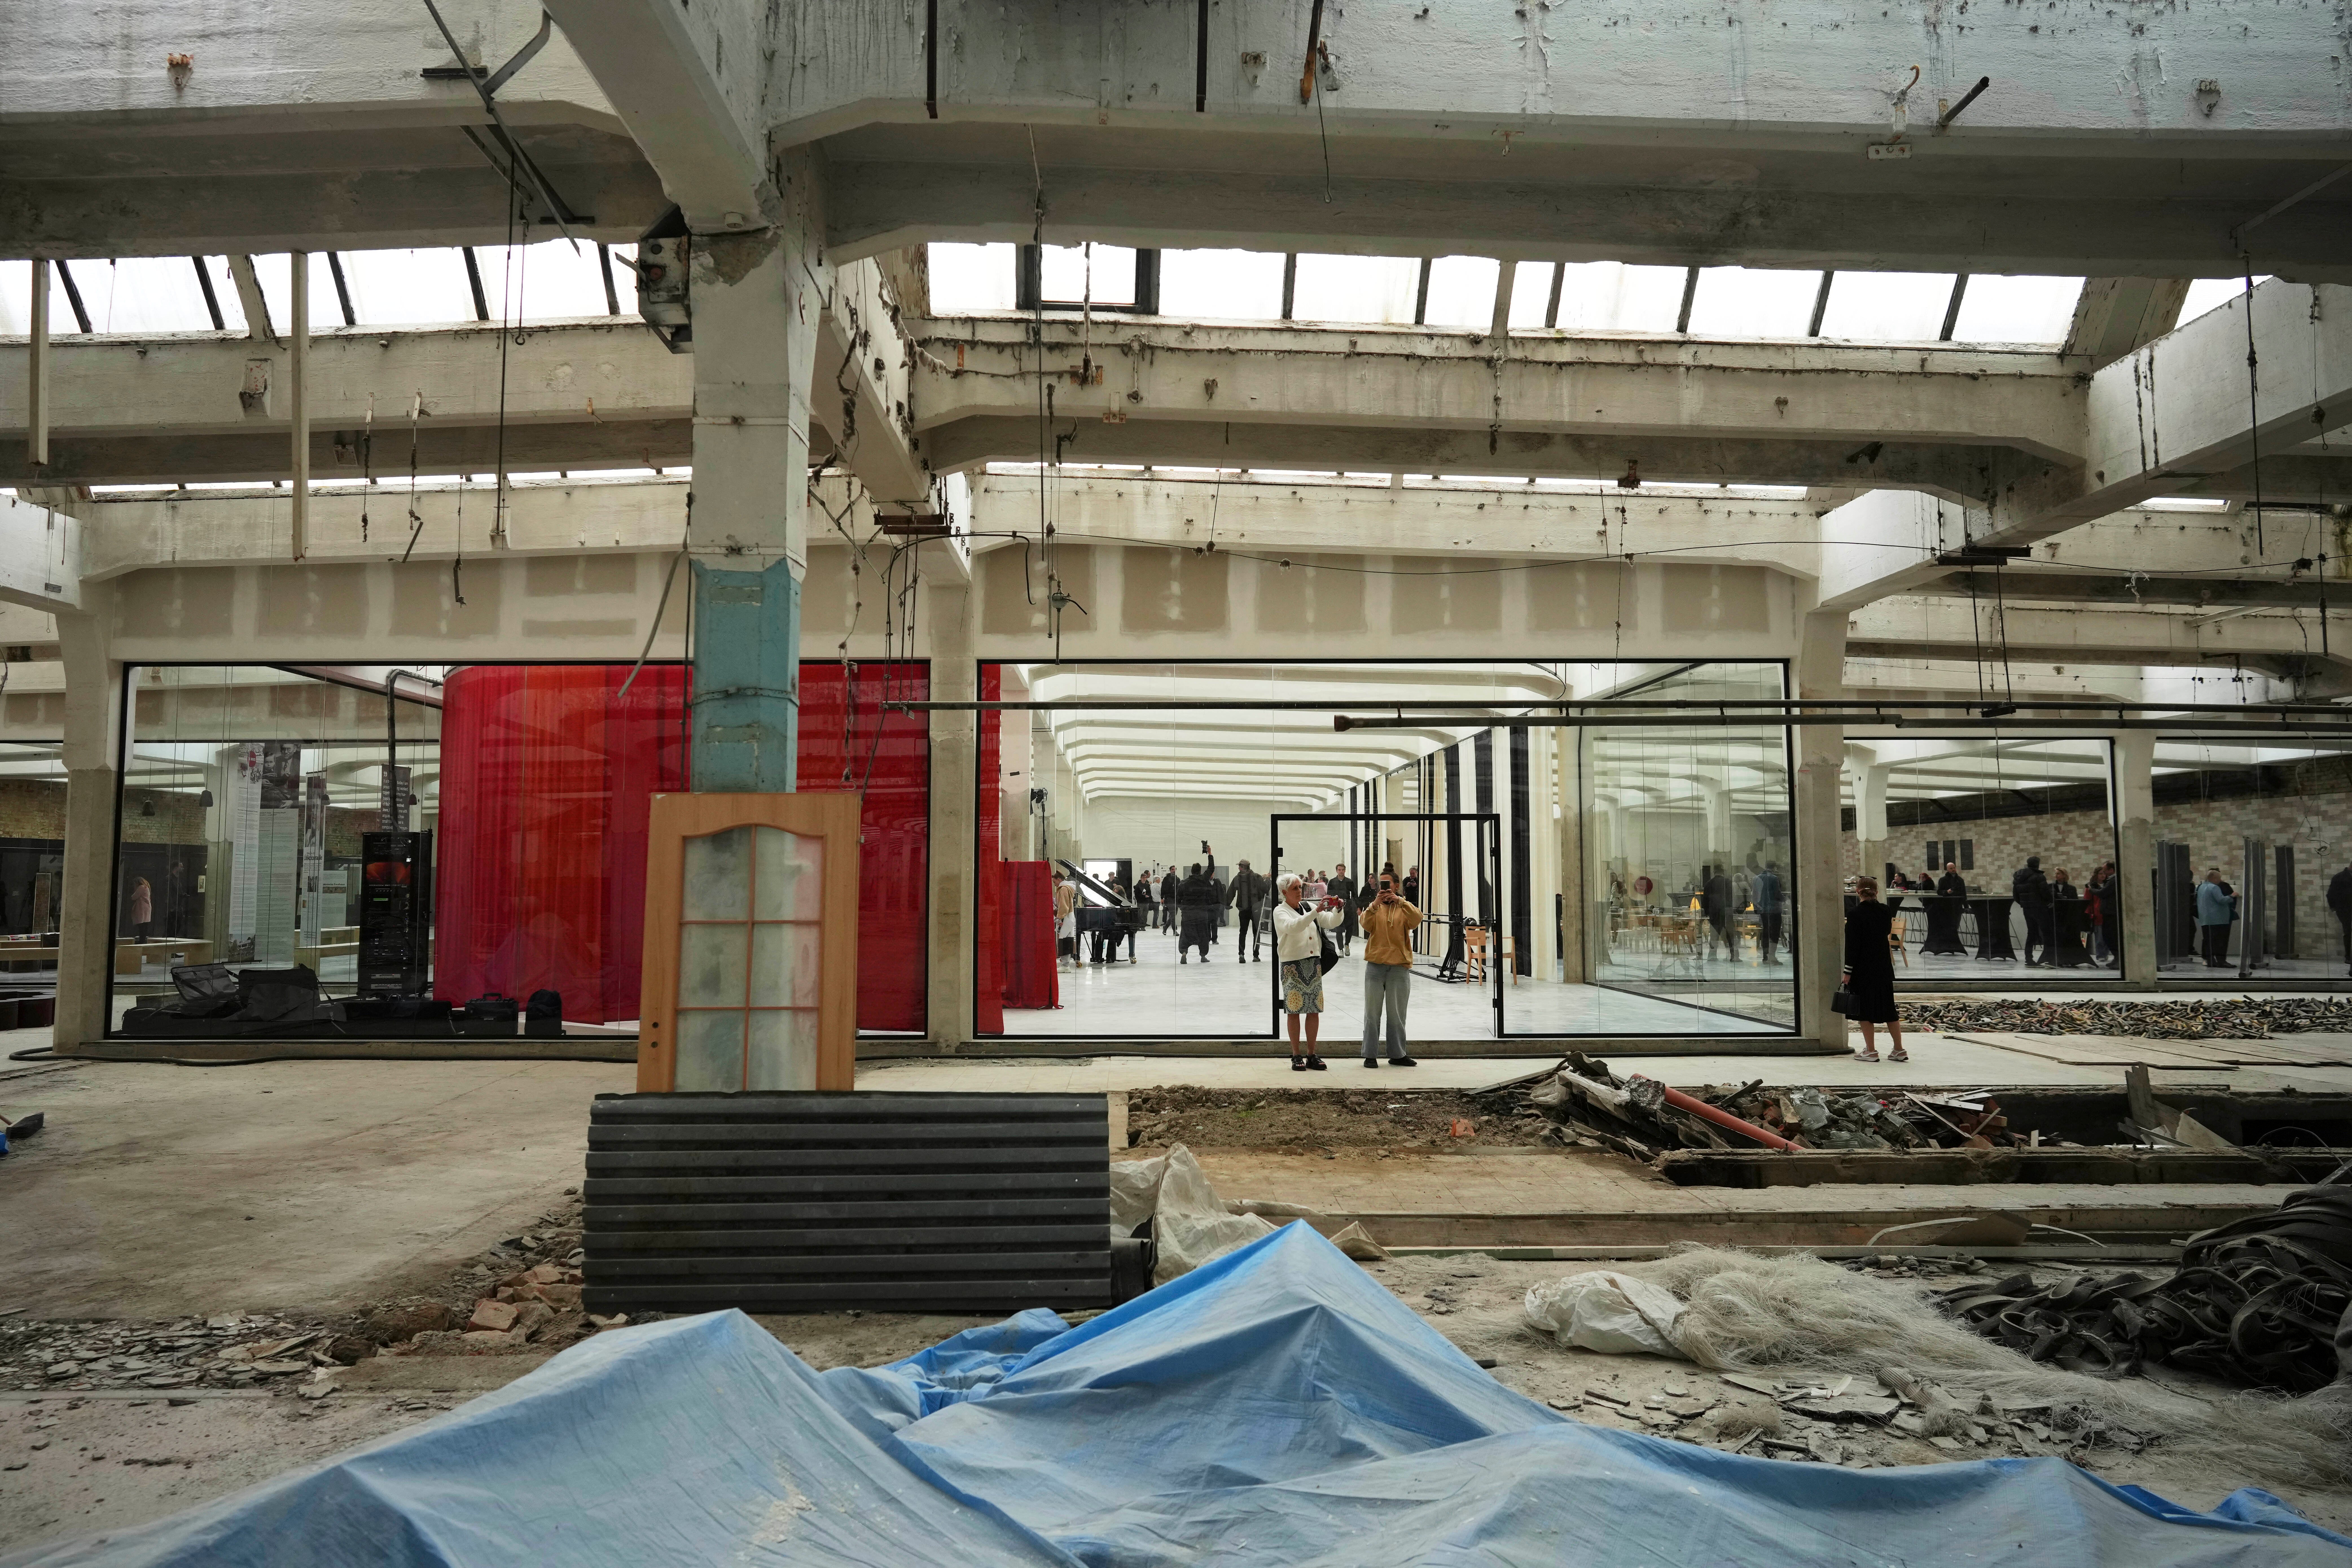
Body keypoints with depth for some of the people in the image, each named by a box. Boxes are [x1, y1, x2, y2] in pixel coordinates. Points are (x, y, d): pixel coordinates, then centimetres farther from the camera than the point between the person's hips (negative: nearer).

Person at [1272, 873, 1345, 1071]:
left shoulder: (1308, 907, 14)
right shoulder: (1280, 911, -1)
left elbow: (1332, 922, 9)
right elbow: (1293, 927, -22)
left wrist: (1338, 910, -12)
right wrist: (1316, 912, -29)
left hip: (1314, 963, 5)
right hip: (1292, 965, -5)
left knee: (1314, 1010, 5)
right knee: (1294, 1011, -3)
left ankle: (1312, 1055, 13)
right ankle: (1297, 1056, 5)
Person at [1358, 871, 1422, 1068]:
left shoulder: (1405, 908, 8)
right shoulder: (1373, 908, 8)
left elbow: (1417, 919, -13)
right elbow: (1365, 924, -11)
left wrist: (1399, 901, -25)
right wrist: (1376, 904, -27)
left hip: (1400, 967, 0)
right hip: (1375, 965, 0)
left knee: (1397, 1014, 8)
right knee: (1372, 1013, 2)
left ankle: (1397, 1055, 15)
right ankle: (1370, 1055, 6)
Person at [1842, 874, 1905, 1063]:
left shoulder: (1855, 914, -14)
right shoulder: (1886, 911, 1)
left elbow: (1852, 945, -15)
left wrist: (1848, 971, -10)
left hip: (1863, 967, -6)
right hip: (1884, 966, 6)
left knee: (1864, 1010, 4)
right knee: (1888, 1007, 13)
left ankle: (1871, 1051, 5)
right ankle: (1899, 1050, 14)